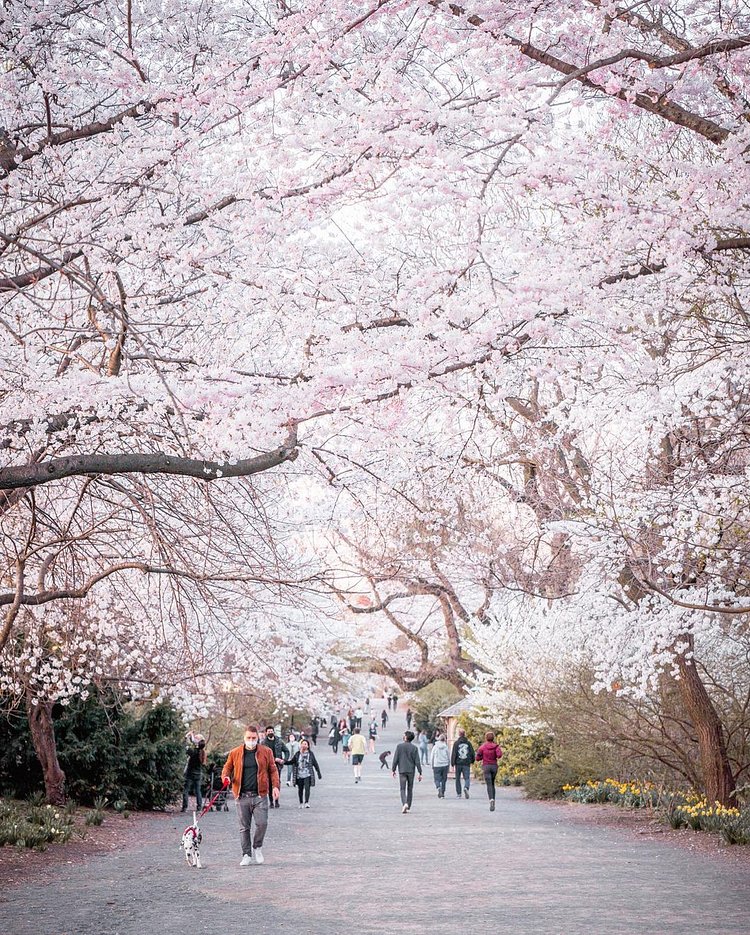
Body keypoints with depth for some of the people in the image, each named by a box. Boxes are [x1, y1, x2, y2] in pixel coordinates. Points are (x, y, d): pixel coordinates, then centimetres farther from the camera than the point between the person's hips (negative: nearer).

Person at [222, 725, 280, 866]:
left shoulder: (266, 752, 7)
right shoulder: (235, 753, 7)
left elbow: (273, 770, 8)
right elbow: (227, 768, 13)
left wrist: (275, 786, -4)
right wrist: (226, 777, -8)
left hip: (260, 796, -1)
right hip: (242, 796, 1)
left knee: (262, 823, -10)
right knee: (244, 827, 4)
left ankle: (257, 847, 15)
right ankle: (246, 855, 15)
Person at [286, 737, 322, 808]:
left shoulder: (310, 754, 1)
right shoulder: (297, 754, 4)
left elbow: (315, 763, 6)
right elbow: (292, 762, 10)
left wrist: (319, 773, 8)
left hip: (308, 775, -2)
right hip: (299, 775, 2)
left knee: (307, 788, -12)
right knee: (300, 789, 9)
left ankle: (306, 802, -9)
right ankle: (301, 803, 22)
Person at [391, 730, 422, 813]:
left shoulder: (399, 746, -5)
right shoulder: (414, 748, -2)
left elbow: (395, 759, -5)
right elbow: (417, 761, -4)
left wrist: (393, 770, 4)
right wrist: (420, 773, 0)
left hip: (402, 770, -1)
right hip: (411, 771, 1)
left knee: (402, 789, 0)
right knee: (410, 789, 13)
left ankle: (404, 804, -23)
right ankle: (408, 807, 17)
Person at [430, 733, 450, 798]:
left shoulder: (435, 747, -2)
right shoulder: (446, 747, -2)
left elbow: (432, 757, 2)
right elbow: (449, 757, 4)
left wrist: (432, 765, 11)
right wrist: (448, 765, 15)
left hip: (437, 766, -1)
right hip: (445, 765, 1)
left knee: (437, 779, 4)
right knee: (444, 779, 11)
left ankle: (439, 788, -25)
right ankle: (442, 793, 13)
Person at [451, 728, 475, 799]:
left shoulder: (456, 743, -4)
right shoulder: (468, 742, 3)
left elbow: (453, 754, -6)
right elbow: (472, 753, 5)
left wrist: (452, 764, -4)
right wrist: (472, 761, 18)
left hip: (458, 763, -1)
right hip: (466, 764, 1)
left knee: (458, 779, 11)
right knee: (467, 778, 1)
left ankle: (459, 794, 12)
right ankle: (466, 788, -28)